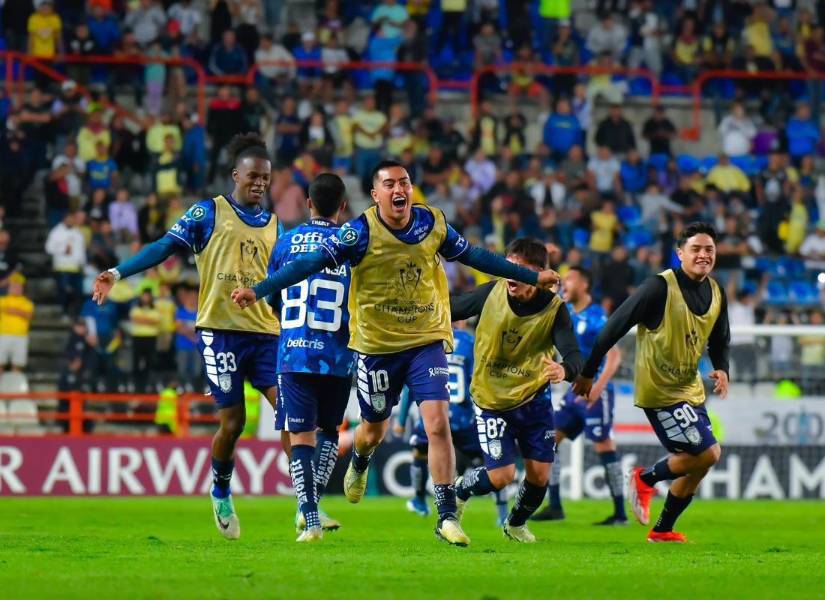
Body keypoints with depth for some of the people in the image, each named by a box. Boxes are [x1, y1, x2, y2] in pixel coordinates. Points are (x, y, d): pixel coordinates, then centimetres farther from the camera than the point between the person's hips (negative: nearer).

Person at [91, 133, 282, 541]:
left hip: (267, 334, 4)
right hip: (220, 330, -4)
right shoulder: (209, 213, 3)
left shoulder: (275, 226, 15)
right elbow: (166, 246, -3)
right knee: (233, 421, -6)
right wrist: (118, 273, -13)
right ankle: (221, 493, 20)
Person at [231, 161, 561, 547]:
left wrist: (532, 277, 19)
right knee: (374, 429, 15)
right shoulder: (361, 232, -15)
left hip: (426, 341, 1)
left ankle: (447, 516, -8)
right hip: (376, 345, -1)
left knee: (438, 423, -14)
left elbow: (472, 256, 11)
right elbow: (312, 263, -19)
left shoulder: (433, 225, -4)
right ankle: (358, 465, 53)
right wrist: (258, 291, -27)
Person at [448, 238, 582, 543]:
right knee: (501, 476, -10)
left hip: (534, 398, 1)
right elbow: (453, 309, 0)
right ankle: (459, 490, 25)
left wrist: (564, 369, -51)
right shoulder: (492, 292, -16)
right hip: (491, 399, -1)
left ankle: (516, 524, 32)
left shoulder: (553, 308, -18)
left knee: (539, 474, 0)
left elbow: (574, 357, -30)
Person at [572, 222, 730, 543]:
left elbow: (720, 341, 16)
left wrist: (722, 370, -6)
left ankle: (662, 530, 25)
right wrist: (587, 373, -12)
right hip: (659, 390, -8)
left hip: (690, 389, 8)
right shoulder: (660, 287, -19)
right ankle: (645, 479, 9)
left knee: (697, 462, 9)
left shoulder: (716, 293, 3)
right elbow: (616, 325, -16)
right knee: (707, 453, -14)